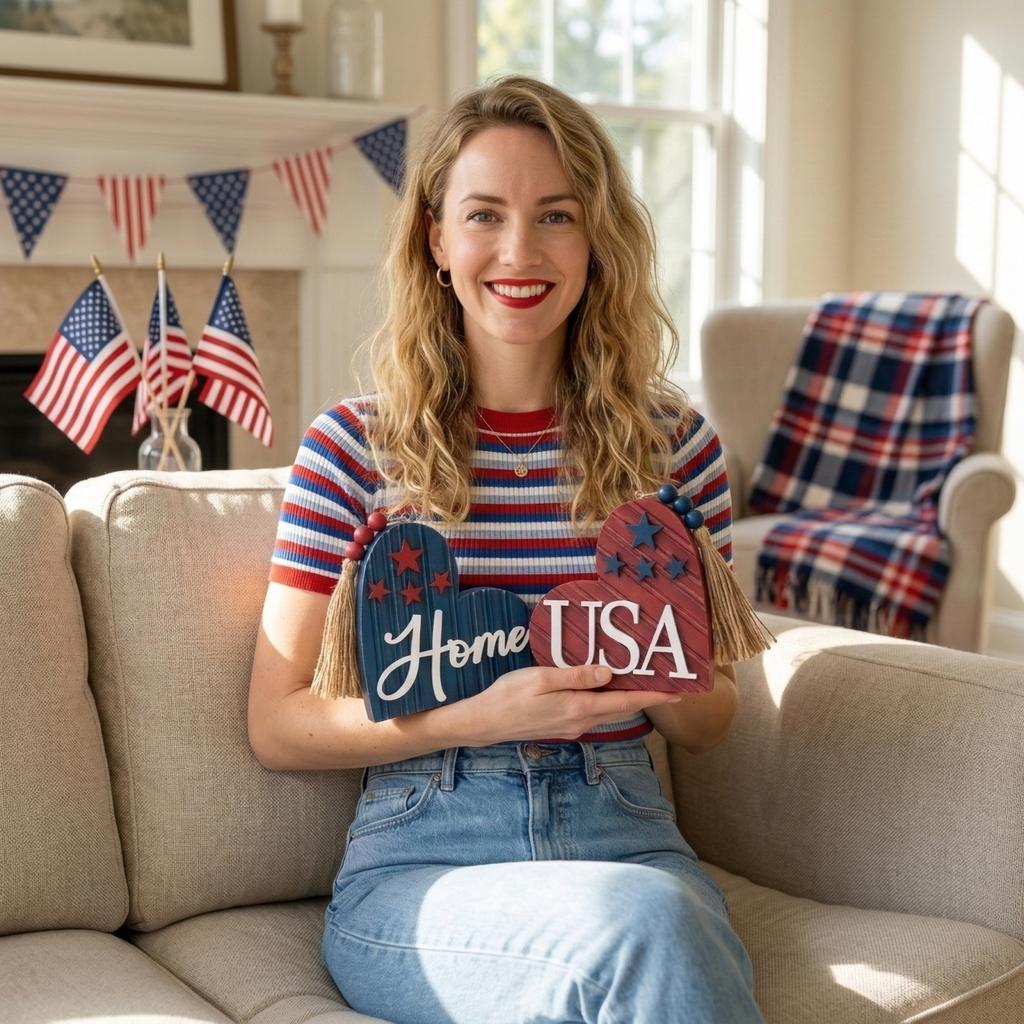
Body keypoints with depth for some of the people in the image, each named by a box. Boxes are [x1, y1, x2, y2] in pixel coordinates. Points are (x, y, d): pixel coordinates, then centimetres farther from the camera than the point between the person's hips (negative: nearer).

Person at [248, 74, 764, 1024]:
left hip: (627, 837, 3)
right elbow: (275, 725, -1)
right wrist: (482, 715, -15)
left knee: (683, 927, -32)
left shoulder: (672, 443, 6)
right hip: (418, 865, -2)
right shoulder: (355, 446, -1)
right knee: (643, 922, -33)